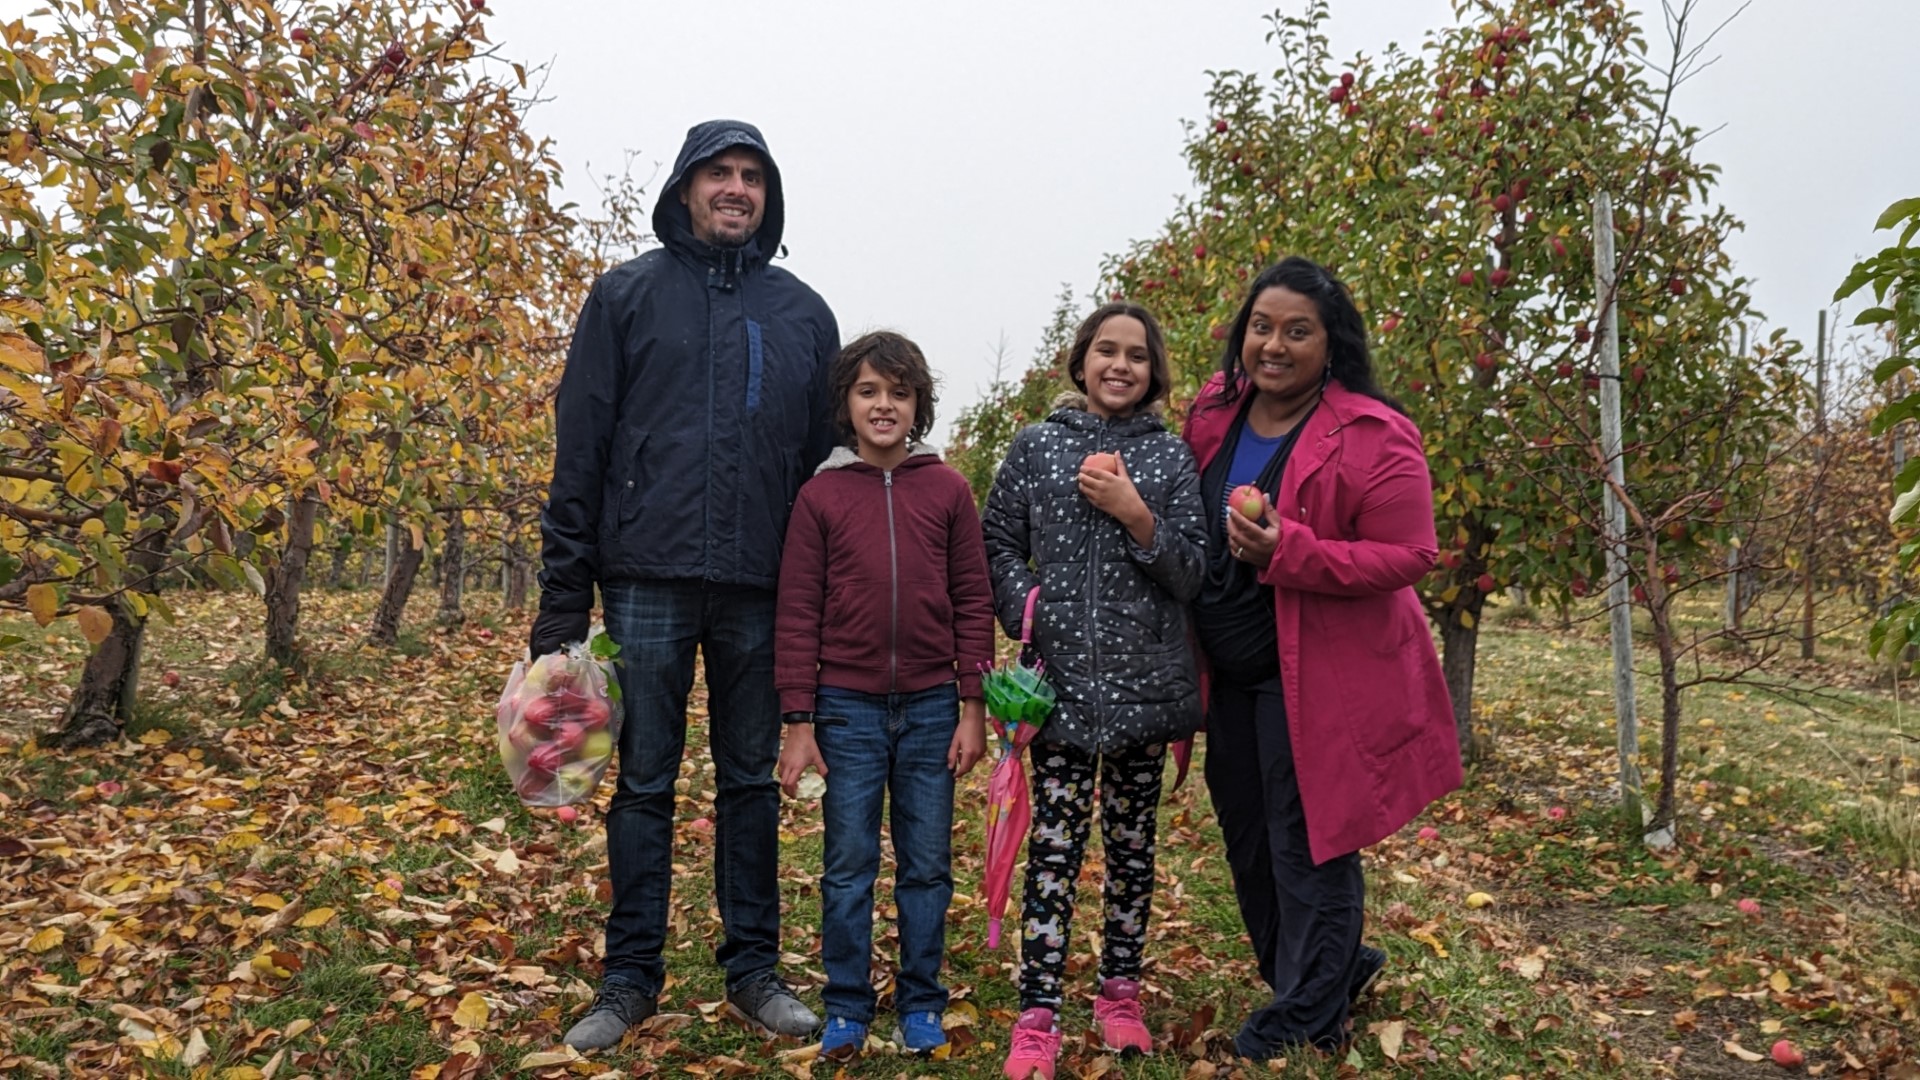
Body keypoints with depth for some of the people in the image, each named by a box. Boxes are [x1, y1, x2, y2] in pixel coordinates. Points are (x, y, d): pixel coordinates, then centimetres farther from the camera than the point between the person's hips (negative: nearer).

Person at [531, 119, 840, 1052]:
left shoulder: (804, 313, 12)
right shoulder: (627, 295, 5)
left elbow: (828, 458, 12)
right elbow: (580, 449, 1)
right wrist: (563, 597, -5)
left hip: (760, 591, 2)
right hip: (648, 581, -2)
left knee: (752, 782, 10)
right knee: (643, 783, 6)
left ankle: (754, 968, 23)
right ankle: (631, 977, 19)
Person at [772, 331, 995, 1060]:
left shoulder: (948, 490, 2)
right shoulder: (821, 495, 0)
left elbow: (974, 602, 3)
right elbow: (797, 613, 0)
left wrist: (973, 708, -1)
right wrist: (798, 721, -3)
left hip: (931, 707, 1)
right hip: (847, 707, -1)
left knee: (927, 865, 10)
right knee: (849, 865, 8)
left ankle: (921, 1006, 24)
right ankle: (846, 1009, 21)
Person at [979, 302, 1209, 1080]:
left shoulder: (1171, 458, 6)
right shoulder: (1036, 446, 5)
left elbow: (1193, 573, 1)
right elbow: (997, 542, 6)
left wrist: (1135, 516, -13)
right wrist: (1024, 611, -10)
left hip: (1145, 683, 1)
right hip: (1061, 677, -1)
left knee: (1132, 842, 11)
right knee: (1054, 845, -1)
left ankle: (1120, 993, 26)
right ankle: (1038, 1015, 6)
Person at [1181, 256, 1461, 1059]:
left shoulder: (1373, 438, -17)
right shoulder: (1212, 415, 3)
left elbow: (1409, 555, -18)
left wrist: (1288, 552, -30)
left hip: (1319, 677, -7)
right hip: (1230, 674, 7)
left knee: (1306, 846, 2)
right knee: (1248, 840, 19)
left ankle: (1309, 1017, 24)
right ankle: (1335, 966, 42)